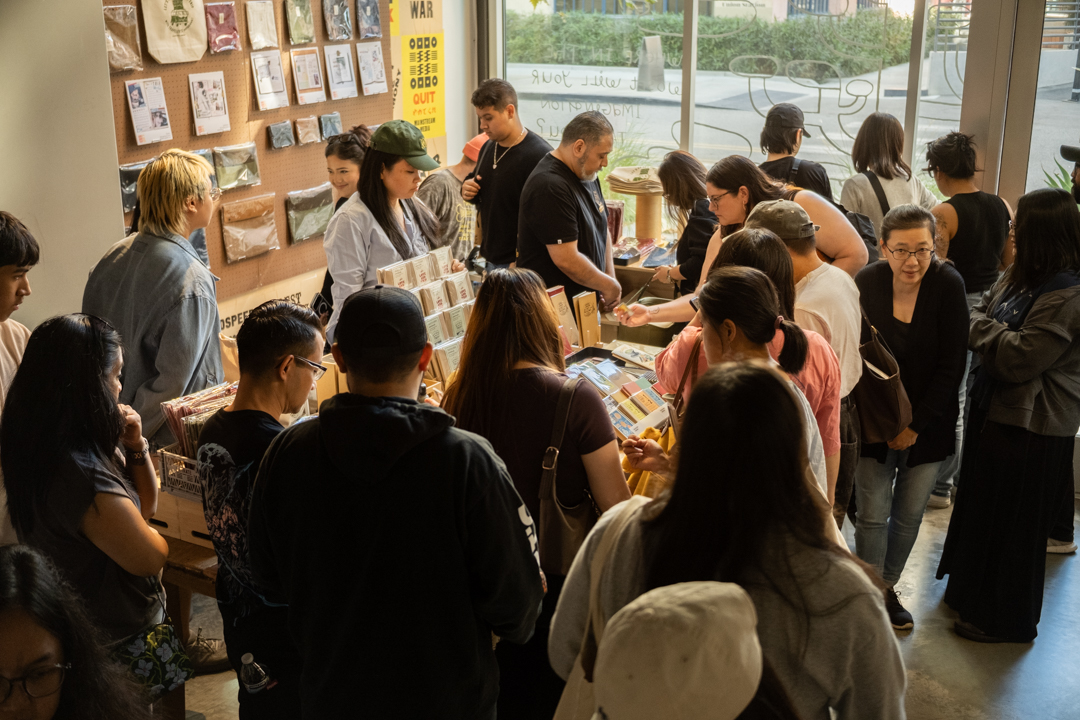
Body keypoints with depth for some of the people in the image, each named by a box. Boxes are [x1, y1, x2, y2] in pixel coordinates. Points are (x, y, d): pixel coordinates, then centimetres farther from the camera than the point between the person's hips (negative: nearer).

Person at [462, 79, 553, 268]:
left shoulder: (538, 155, -18)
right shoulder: (488, 148, 11)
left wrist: (519, 262, -22)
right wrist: (467, 191, 4)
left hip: (519, 262, -8)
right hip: (490, 259, 8)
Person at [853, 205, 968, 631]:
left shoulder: (948, 285, -13)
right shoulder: (867, 283, -10)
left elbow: (951, 367, -10)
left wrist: (915, 426, -10)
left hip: (928, 423, 0)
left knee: (910, 514, 10)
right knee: (873, 513, -1)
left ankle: (888, 587, 30)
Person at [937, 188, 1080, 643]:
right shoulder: (1020, 278, 7)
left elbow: (1019, 357, -26)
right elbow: (981, 312, 12)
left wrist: (979, 325, -14)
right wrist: (977, 321, -10)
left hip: (1029, 427, -9)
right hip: (996, 410, 9)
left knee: (1011, 524, 5)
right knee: (980, 504, 22)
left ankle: (1006, 620, 24)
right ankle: (972, 592, 41)